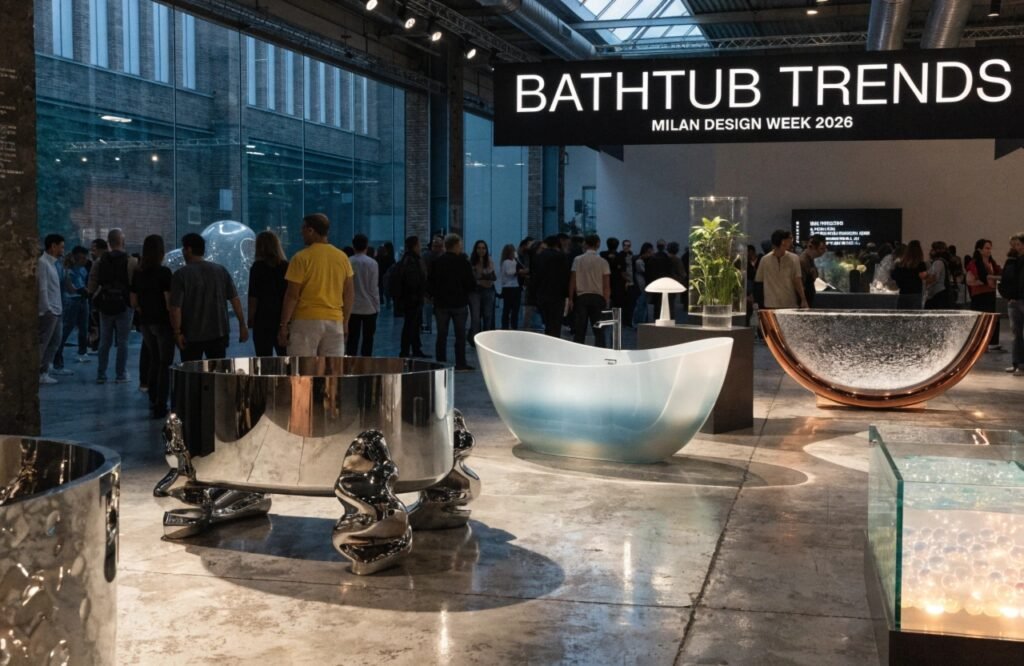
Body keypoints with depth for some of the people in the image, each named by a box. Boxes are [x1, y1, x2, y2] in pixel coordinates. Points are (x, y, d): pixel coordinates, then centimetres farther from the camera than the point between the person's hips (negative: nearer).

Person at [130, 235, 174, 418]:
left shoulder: (138, 274, 4)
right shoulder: (164, 272, -14)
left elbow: (134, 303, 7)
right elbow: (168, 301, -17)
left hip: (145, 323, 6)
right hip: (163, 322, -6)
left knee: (154, 361, 19)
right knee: (164, 364, 3)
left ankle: (153, 402, 23)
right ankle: (160, 407, 2)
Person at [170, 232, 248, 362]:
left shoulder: (181, 274, -10)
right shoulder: (221, 270, 2)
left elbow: (175, 308, -15)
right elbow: (235, 300, 0)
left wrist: (177, 332, -7)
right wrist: (242, 325, 4)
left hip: (191, 336, -3)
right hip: (219, 333, 4)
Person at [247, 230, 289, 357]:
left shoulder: (258, 267, -5)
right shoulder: (287, 267, 4)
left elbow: (253, 297, -6)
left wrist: (250, 318, 3)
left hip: (264, 319, -3)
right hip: (284, 319, 4)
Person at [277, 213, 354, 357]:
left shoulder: (301, 258, -8)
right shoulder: (342, 257, 7)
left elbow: (292, 295, -10)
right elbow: (350, 294, 9)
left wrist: (283, 325, -5)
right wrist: (345, 323, 17)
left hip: (306, 320, -4)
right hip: (335, 321, 4)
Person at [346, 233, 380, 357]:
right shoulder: (372, 263, -9)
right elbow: (374, 287, -7)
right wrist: (377, 305, 3)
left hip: (352, 307, 2)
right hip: (369, 307, -1)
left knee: (352, 339, 6)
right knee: (368, 339, 6)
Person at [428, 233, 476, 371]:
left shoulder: (437, 262, 0)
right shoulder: (463, 262, -9)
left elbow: (430, 284, 2)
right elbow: (472, 284, -8)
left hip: (441, 304, 3)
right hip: (459, 303, -3)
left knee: (441, 335, 7)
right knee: (460, 335, 4)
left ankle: (441, 363, 7)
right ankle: (460, 364, 4)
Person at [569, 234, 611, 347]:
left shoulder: (578, 260, 0)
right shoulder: (602, 262, -1)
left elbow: (572, 281, 0)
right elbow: (606, 285, -1)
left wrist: (570, 299, 9)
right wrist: (606, 301, 8)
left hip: (581, 296, 1)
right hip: (598, 297, 0)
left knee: (580, 329, 3)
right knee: (599, 330, 3)